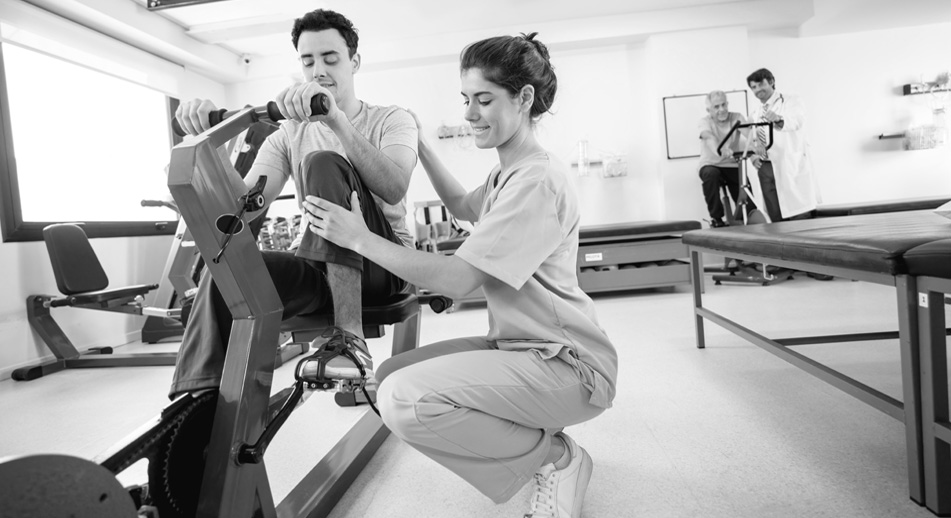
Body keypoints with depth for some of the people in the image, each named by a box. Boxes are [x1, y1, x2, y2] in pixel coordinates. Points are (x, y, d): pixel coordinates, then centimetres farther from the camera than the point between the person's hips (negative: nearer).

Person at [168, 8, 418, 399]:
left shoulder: (392, 120, 1)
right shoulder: (289, 135, 11)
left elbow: (394, 188, -23)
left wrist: (336, 119, -35)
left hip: (385, 263, -3)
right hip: (318, 266, 4)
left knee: (323, 163, -27)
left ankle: (350, 336, -33)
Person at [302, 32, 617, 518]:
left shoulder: (536, 181, -19)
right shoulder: (507, 173, 11)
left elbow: (457, 278, -23)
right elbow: (464, 207, 32)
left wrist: (360, 238, -17)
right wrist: (420, 146, 25)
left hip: (567, 364, -10)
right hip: (518, 346, 10)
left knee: (405, 400, -26)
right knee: (390, 376, 6)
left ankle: (555, 457, -4)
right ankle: (535, 439, 10)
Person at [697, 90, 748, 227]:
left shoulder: (736, 118, -4)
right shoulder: (704, 122, -11)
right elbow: (709, 137, -34)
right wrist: (720, 149, -57)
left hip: (733, 166, 2)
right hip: (711, 165, -2)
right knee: (710, 174, -38)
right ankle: (716, 218, -22)